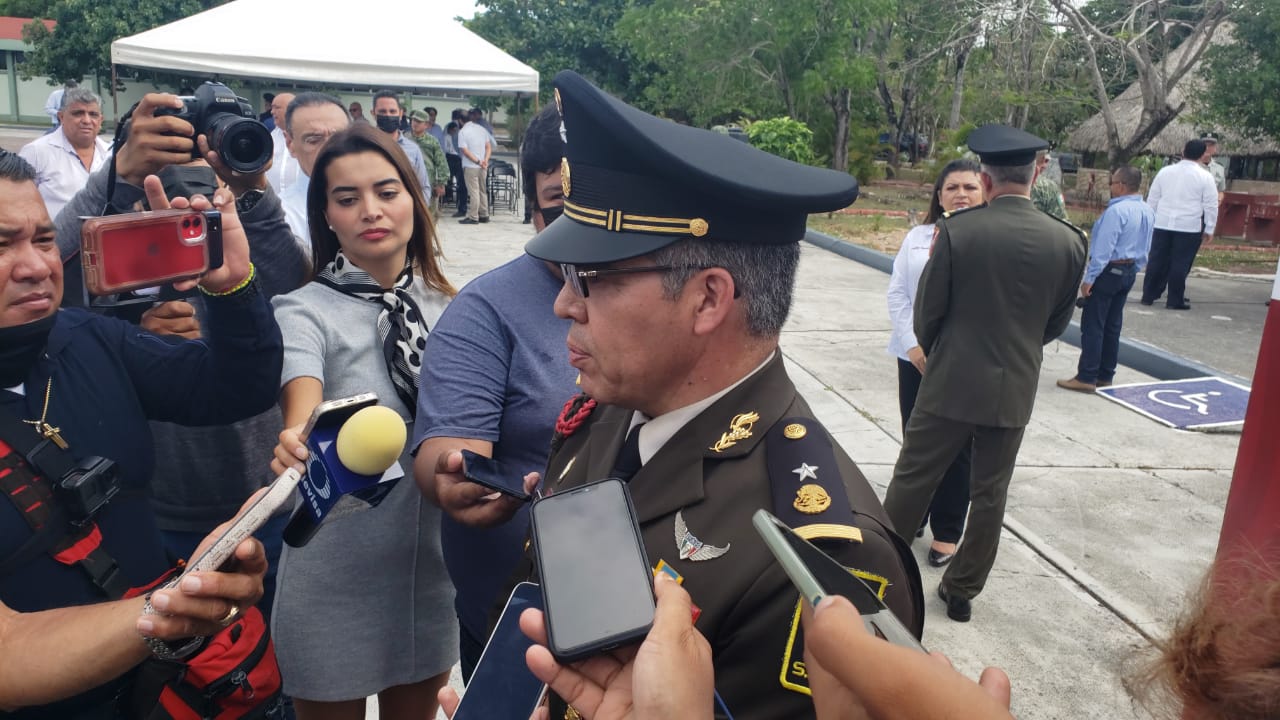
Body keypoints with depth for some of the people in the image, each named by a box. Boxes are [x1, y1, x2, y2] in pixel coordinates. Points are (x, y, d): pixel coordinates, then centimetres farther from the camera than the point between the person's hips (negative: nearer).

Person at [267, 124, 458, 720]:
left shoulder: (447, 307, 0)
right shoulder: (305, 311, -12)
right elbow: (302, 405, -33)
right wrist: (299, 442, -53)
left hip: (433, 569, 4)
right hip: (337, 577, -4)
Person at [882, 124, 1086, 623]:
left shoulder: (956, 231, -14)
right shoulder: (1068, 241, -4)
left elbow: (927, 312, -7)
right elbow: (1058, 323, 7)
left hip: (951, 383, -3)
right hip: (1015, 390, 3)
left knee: (911, 483, 11)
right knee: (989, 495, 15)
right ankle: (962, 590, 27)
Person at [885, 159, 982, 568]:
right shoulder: (918, 237, 5)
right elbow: (897, 293, 2)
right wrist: (913, 345, -7)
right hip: (916, 355, 3)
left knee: (956, 448, 6)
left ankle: (947, 531, 21)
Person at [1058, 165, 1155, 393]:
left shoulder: (1116, 211, -19)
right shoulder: (1147, 212, 9)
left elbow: (1104, 248, -21)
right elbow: (1145, 249, 15)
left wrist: (1089, 278, -18)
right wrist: (1133, 270, 22)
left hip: (1109, 270, -9)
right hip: (1129, 272, 9)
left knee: (1093, 325, -5)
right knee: (1113, 325, 14)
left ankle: (1086, 378, -4)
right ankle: (1105, 376, 19)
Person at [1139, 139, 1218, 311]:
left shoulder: (1165, 171, 6)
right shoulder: (1205, 176, -4)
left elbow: (1152, 198, 11)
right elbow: (1211, 205, -2)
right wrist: (1209, 229, 5)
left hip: (1162, 224, 3)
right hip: (1189, 226, -3)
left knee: (1157, 261, 8)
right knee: (1180, 263, 1)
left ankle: (1148, 296, 13)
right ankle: (1175, 300, 5)